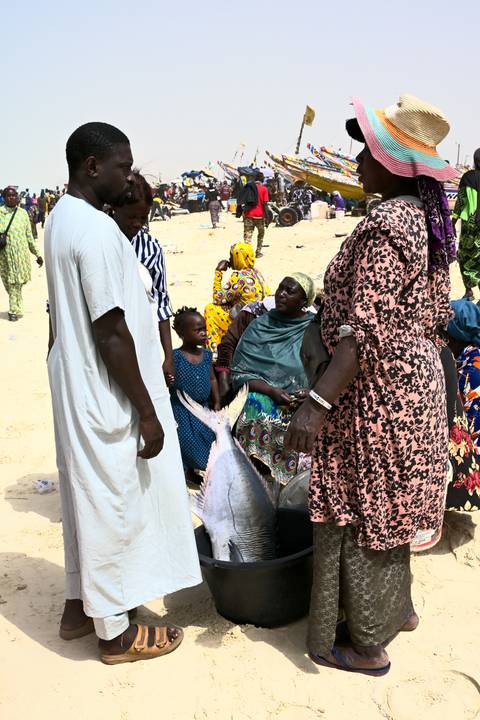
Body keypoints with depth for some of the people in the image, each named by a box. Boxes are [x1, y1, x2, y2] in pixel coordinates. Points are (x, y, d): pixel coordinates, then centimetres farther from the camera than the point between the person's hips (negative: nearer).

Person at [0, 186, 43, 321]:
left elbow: (29, 236, 11)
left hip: (21, 254, 1)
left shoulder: (23, 213, 7)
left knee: (17, 283, 0)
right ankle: (15, 310, 15)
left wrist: (37, 254, 10)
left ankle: (14, 310, 11)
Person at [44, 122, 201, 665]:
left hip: (75, 389, 10)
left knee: (87, 496, 20)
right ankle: (115, 631, 21)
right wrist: (147, 412, -18)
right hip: (105, 397, -10)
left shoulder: (61, 219, 9)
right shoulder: (97, 230, -21)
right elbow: (112, 334, -24)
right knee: (113, 503, 4)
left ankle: (80, 604, 36)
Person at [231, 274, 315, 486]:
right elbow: (240, 373, 2)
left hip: (307, 402, 0)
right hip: (264, 395, 0)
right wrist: (272, 391, -14)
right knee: (261, 415, -31)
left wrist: (312, 392, -16)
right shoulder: (259, 327, 8)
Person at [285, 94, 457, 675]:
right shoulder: (429, 217, 7)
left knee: (358, 510, 5)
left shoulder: (384, 224, -22)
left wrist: (318, 403, -32)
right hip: (418, 374, 10)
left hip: (375, 388, -10)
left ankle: (367, 646, 21)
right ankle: (398, 606, 42)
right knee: (387, 503, 23)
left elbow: (366, 328, -29)